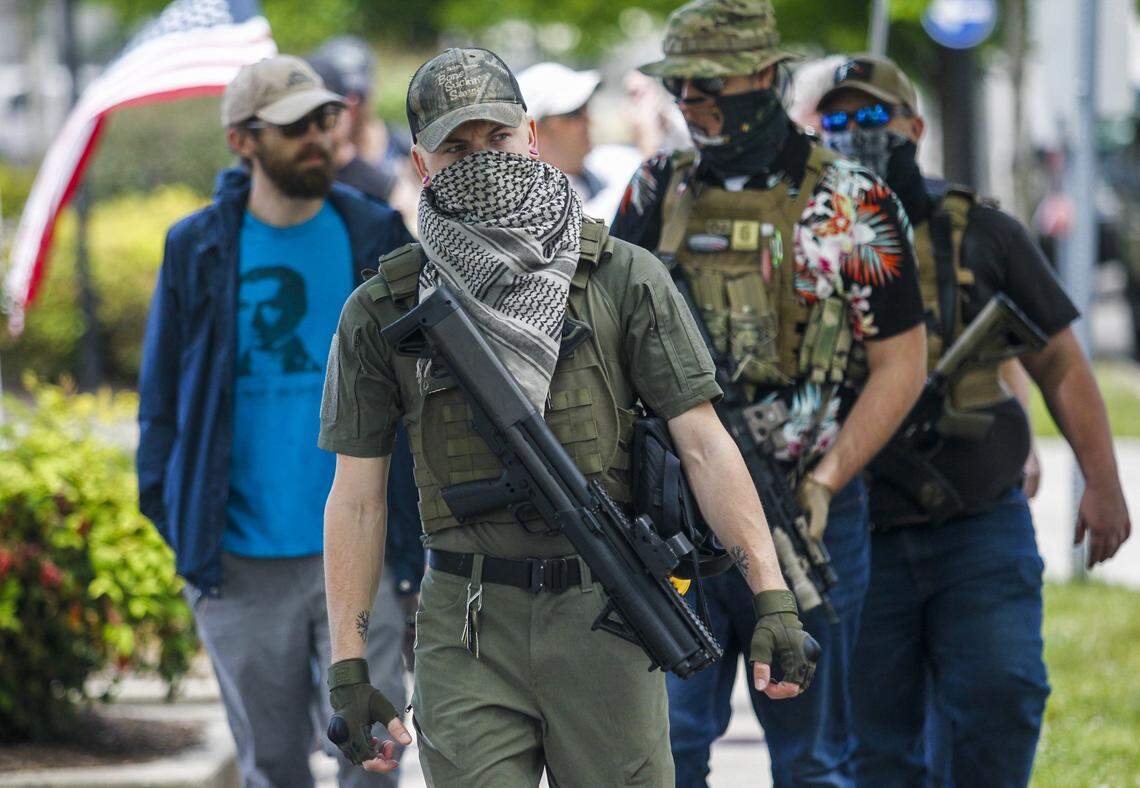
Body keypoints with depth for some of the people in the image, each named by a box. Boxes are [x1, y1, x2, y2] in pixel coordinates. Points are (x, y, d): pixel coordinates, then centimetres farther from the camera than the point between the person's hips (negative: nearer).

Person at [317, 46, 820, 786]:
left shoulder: (625, 279, 1)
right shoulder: (382, 311, 4)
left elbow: (704, 444, -2)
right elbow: (357, 495, 6)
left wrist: (772, 595, -11)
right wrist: (348, 666, 0)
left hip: (604, 620, 0)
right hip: (466, 633, 0)